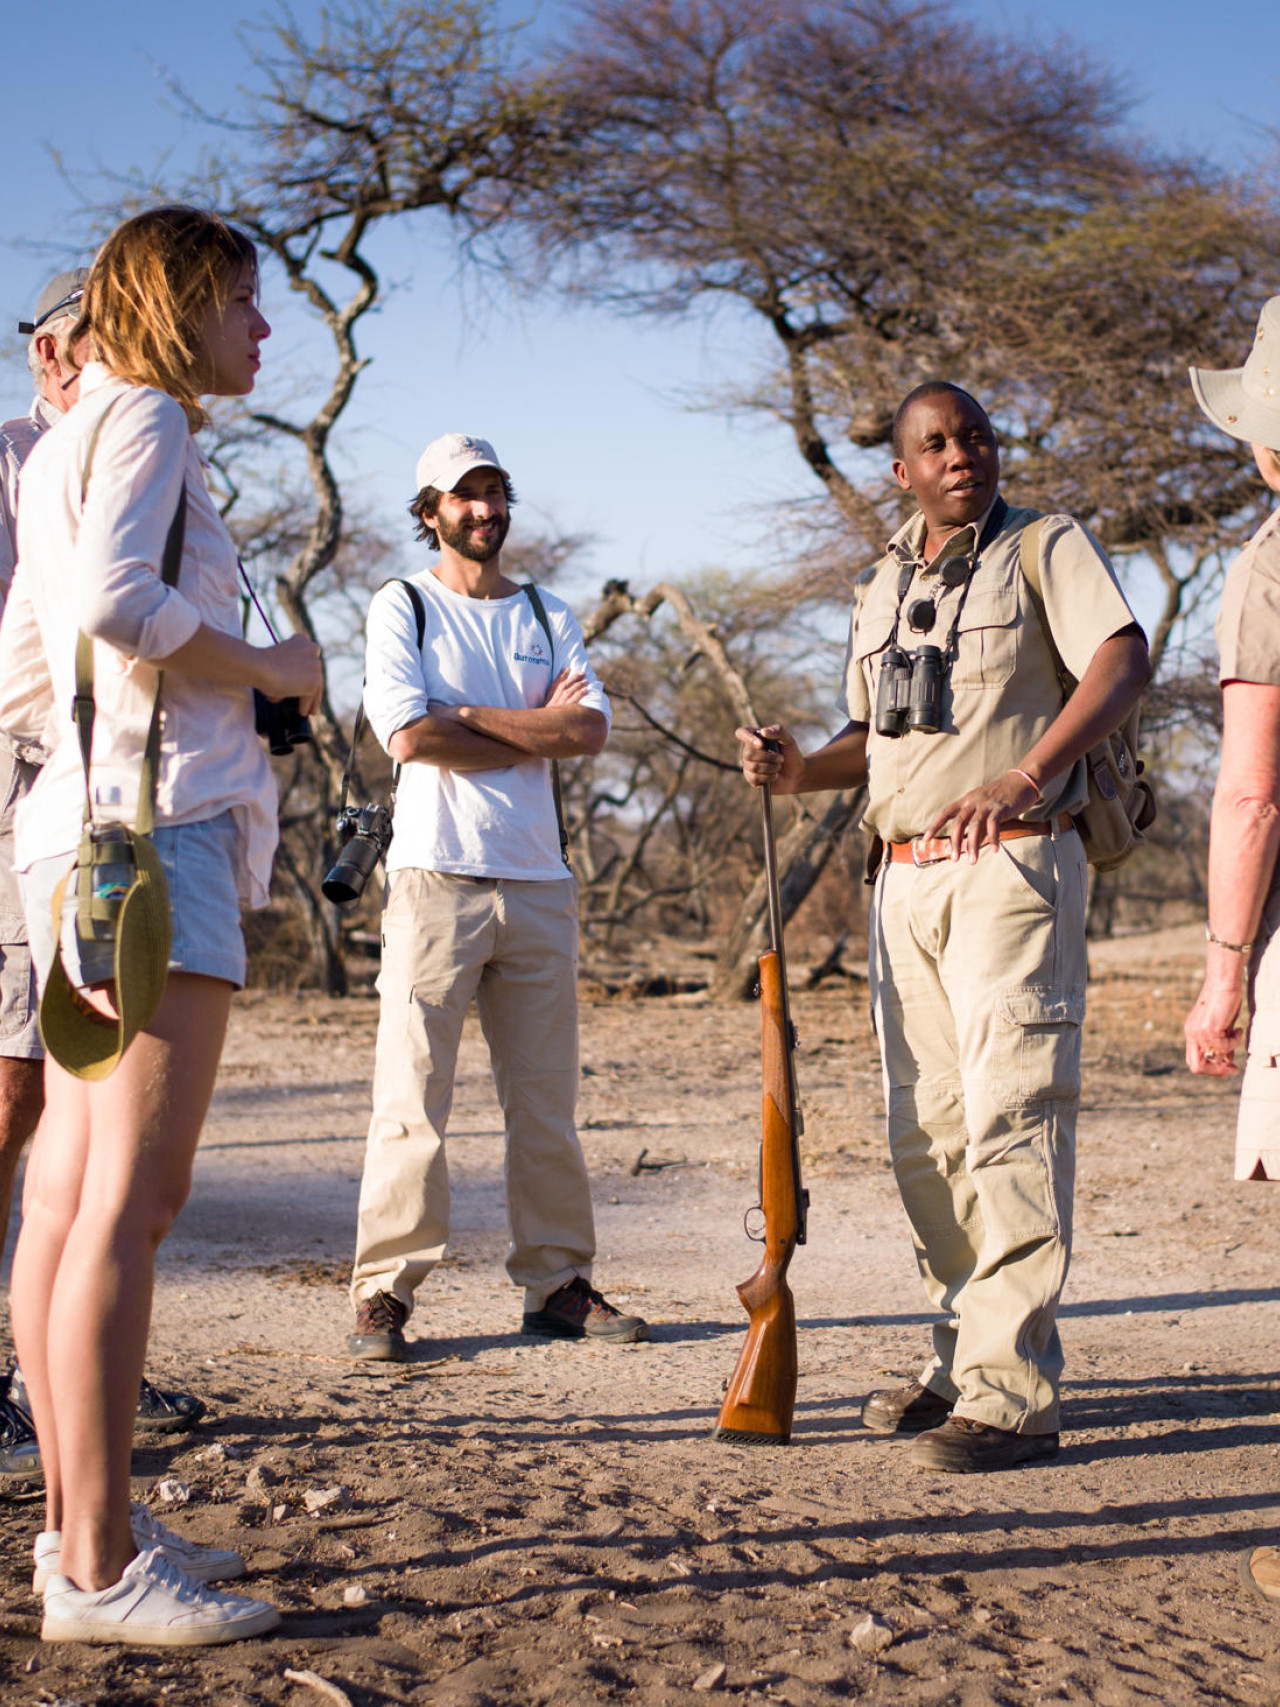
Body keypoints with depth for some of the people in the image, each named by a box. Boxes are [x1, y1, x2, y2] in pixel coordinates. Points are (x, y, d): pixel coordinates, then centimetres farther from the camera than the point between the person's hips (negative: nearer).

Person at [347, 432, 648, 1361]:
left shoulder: (549, 615, 17)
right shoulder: (403, 606, 6)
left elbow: (591, 729, 0)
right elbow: (410, 736, -11)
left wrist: (468, 716, -6)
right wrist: (535, 729, -4)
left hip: (539, 878, 4)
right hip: (437, 874, -4)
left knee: (548, 1100, 6)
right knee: (413, 1095, -6)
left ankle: (559, 1283, 13)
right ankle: (385, 1291, 0)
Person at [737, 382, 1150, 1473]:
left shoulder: (1050, 547, 0)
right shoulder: (881, 590, 19)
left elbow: (1123, 664, -16)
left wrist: (1021, 777, -30)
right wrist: (803, 771, 6)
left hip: (1014, 866, -7)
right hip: (907, 878, 7)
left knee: (1009, 1120, -13)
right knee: (926, 1136, 9)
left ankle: (1013, 1394, -13)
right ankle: (963, 1358, 20)